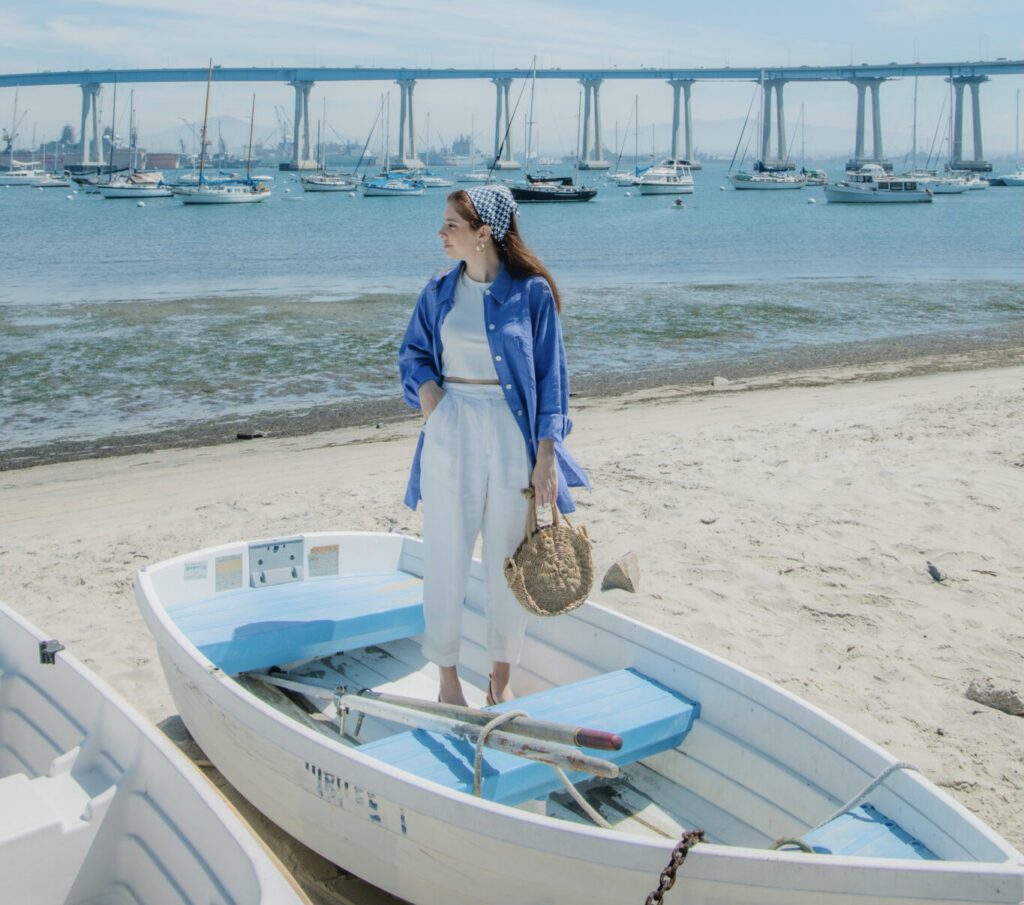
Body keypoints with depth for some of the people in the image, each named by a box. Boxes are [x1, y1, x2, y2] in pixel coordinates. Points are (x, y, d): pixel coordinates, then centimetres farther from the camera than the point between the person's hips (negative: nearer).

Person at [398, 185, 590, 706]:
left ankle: (501, 677, 26)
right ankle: (447, 678, 20)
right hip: (451, 433, 2)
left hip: (511, 434, -2)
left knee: (508, 560, 8)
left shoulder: (532, 292, -5)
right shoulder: (439, 292, 5)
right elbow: (413, 351, 16)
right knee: (446, 557, 4)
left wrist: (546, 453, -9)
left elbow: (550, 376, -4)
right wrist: (426, 386, -7)